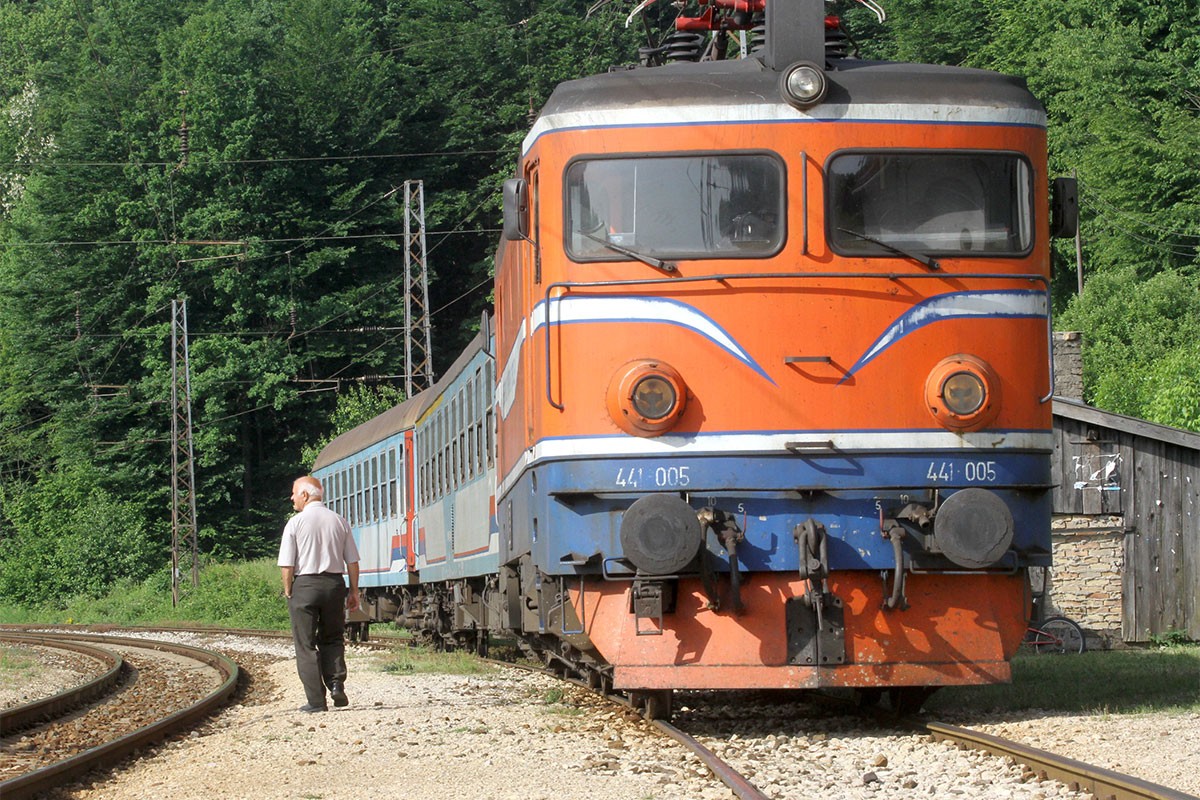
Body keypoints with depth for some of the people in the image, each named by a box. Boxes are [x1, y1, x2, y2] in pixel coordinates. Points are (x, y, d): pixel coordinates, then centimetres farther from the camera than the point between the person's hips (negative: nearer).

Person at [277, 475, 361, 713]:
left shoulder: (296, 523, -6)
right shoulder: (339, 521, 5)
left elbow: (287, 564, -8)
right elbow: (352, 561, 5)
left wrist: (288, 591, 3)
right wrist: (354, 592, 11)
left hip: (305, 584, -3)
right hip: (334, 583, 3)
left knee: (306, 645, 3)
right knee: (332, 639, 19)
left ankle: (316, 700, 0)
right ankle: (336, 684, -1)